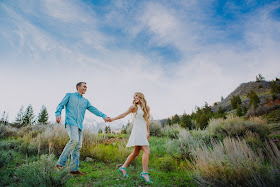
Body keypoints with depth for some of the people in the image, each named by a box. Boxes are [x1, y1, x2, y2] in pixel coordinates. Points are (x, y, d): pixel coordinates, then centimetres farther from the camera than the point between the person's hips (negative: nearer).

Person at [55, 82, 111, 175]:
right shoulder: (69, 95, 15)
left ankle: (74, 169, 7)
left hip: (79, 125, 5)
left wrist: (104, 116, 1)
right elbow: (60, 105, 8)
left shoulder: (85, 101, 24)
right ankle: (61, 163, -18)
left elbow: (94, 109, 15)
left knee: (78, 146, 0)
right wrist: (58, 114, -12)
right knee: (74, 140, -26)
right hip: (70, 122, -5)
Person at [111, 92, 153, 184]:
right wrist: (113, 119, 4)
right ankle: (145, 173, -12)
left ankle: (123, 167, 26)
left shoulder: (147, 108, 15)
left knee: (136, 153, 13)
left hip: (143, 132, 7)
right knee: (146, 151, -16)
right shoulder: (134, 107, -1)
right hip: (137, 131, -7)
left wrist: (148, 132, 20)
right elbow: (124, 114, 5)